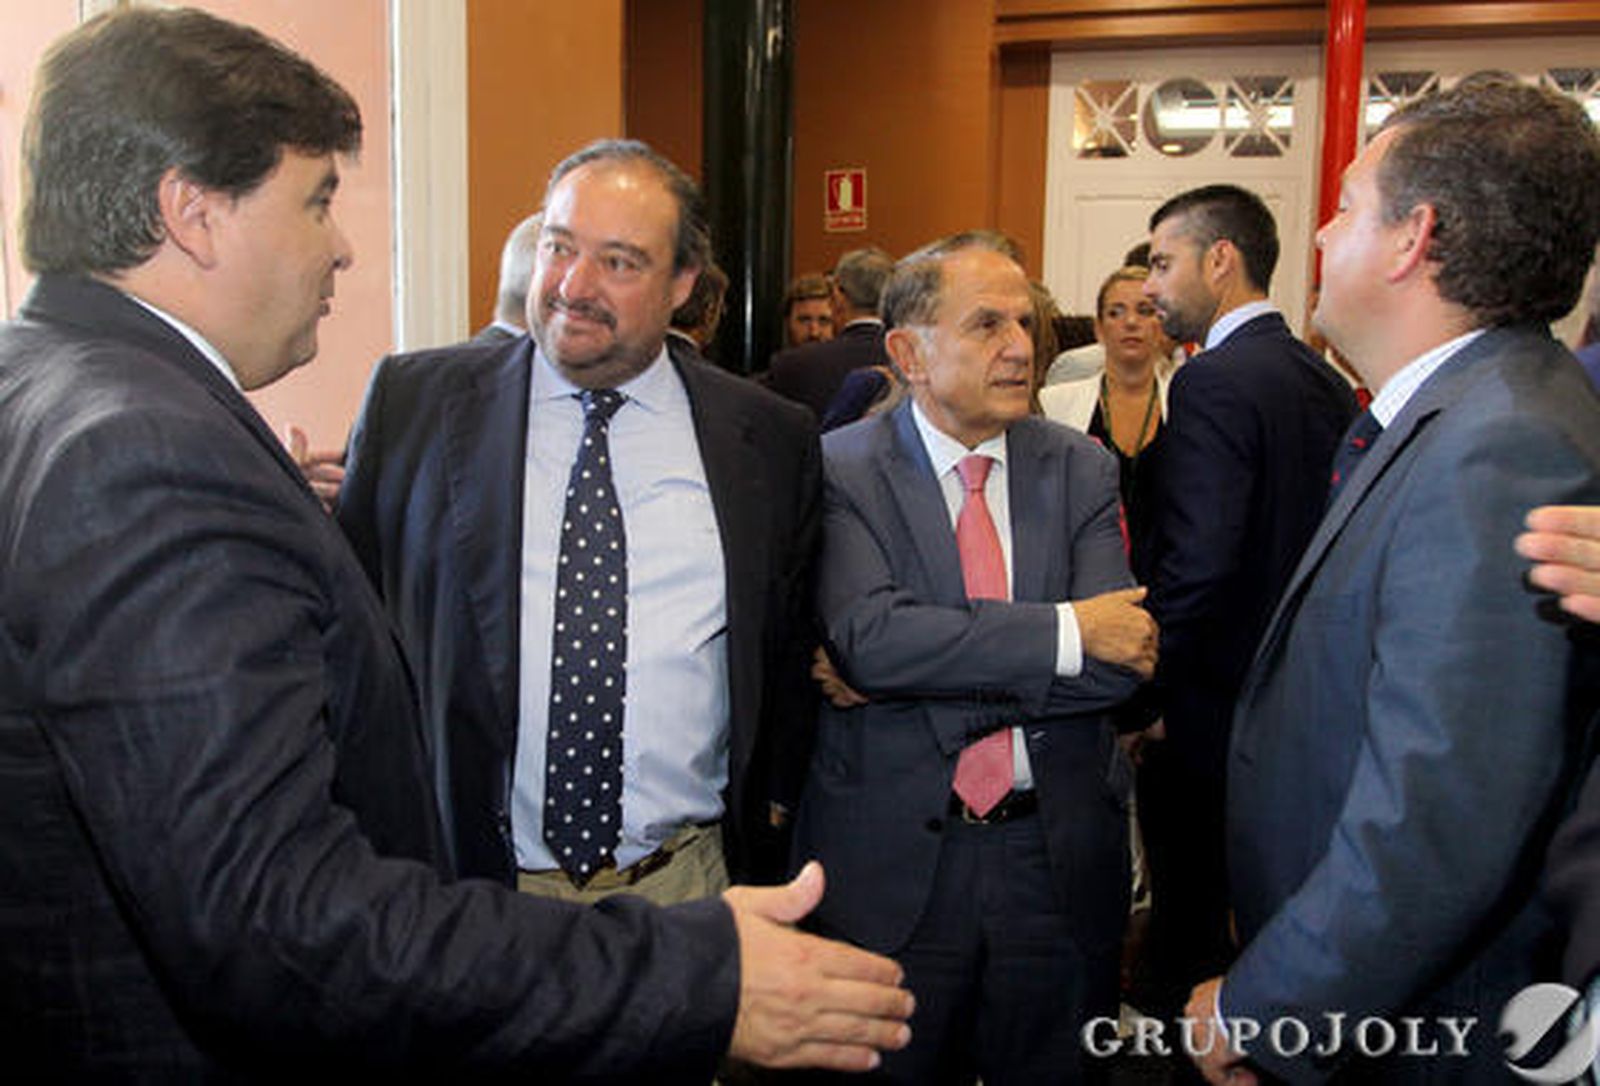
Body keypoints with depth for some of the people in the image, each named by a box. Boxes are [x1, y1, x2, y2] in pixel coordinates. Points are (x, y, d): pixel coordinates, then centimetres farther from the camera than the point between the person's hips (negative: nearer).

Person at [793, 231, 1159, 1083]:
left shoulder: (1081, 471, 2)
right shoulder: (841, 470, -6)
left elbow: (1122, 660, -10)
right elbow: (868, 637, -22)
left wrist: (927, 670, -18)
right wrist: (1065, 631, -21)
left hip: (1059, 855, 3)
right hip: (892, 861, -3)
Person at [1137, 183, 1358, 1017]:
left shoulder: (1213, 382, -19)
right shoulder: (1326, 382, 7)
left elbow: (1196, 565, -27)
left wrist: (1140, 699, -18)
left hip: (1210, 708, -9)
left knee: (1192, 908, 8)